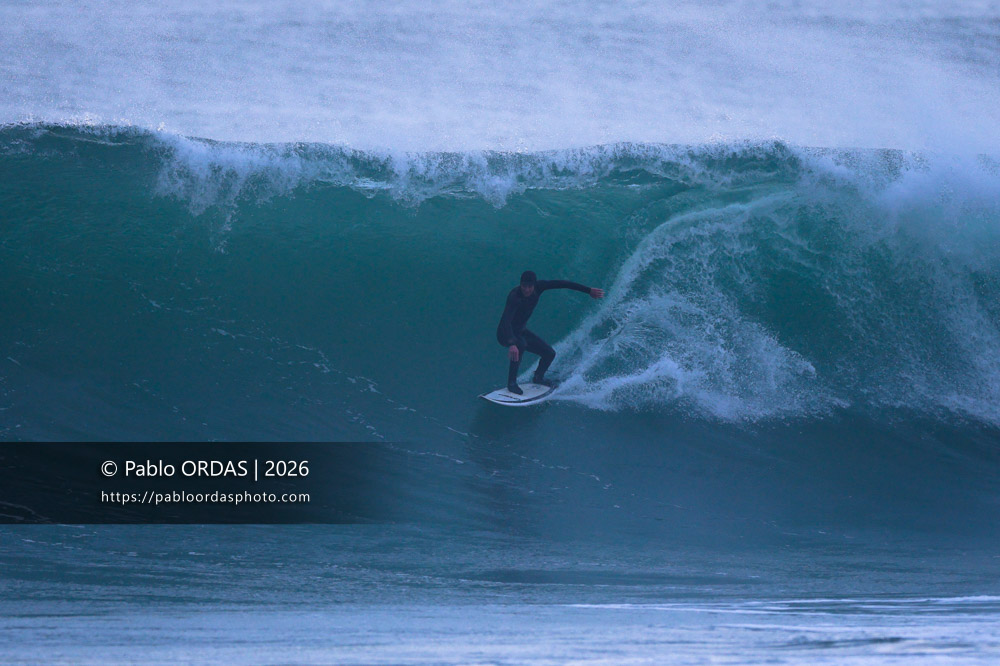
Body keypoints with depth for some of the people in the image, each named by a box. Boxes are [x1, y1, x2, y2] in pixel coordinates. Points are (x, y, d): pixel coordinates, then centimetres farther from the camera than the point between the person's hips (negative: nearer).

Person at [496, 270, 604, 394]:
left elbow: (560, 284, -8)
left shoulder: (538, 287, -15)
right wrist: (511, 344, -62)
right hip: (506, 334, -8)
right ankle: (511, 382, -26)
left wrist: (588, 290, -6)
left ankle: (538, 378, 36)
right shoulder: (514, 297, -35)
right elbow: (505, 320, -48)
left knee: (550, 353, 5)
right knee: (521, 344, -39)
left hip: (520, 331, 8)